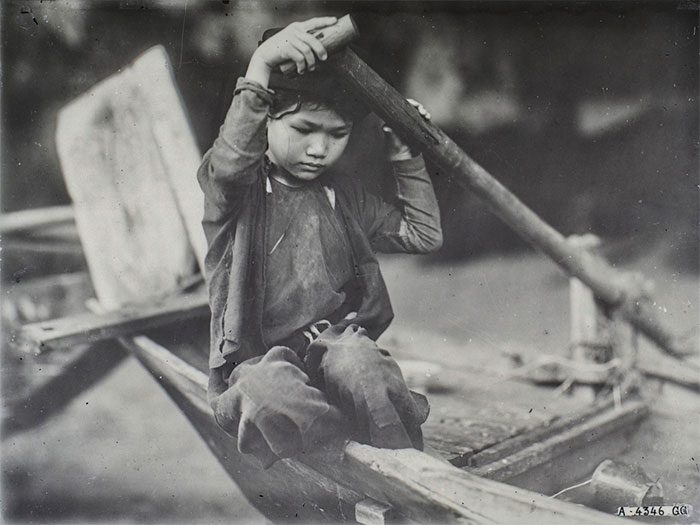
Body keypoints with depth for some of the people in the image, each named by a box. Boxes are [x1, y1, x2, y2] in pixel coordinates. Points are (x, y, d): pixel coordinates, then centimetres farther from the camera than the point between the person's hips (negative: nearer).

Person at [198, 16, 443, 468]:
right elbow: (230, 159, -27)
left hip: (335, 346, 3)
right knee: (271, 393, -39)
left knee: (353, 359, -34)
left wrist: (406, 160, 12)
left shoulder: (343, 196, 15)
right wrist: (260, 67, -37)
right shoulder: (234, 182, -1)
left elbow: (423, 235, 19)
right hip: (257, 360, -3)